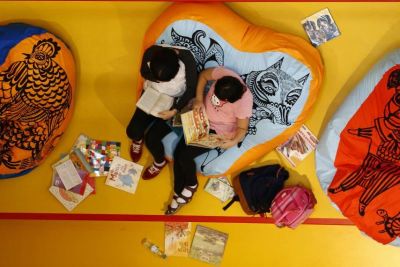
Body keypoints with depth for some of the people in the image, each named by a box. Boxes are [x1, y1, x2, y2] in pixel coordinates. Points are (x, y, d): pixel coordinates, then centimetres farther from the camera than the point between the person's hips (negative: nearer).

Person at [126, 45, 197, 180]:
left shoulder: (187, 60, -34)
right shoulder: (151, 52, -26)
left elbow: (192, 89, -20)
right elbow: (143, 72, -5)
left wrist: (174, 111, -27)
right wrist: (154, 79, -26)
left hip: (175, 101, -3)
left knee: (151, 138, -13)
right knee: (132, 131, -5)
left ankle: (160, 162, 20)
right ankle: (138, 139, 34)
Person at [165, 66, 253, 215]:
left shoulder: (244, 101, -30)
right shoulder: (223, 73, -22)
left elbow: (242, 128, -17)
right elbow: (203, 75, -2)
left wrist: (234, 141, -37)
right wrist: (199, 99, -13)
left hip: (219, 131, -5)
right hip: (203, 118, 5)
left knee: (184, 155, -16)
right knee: (178, 152, -7)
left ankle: (191, 185, 15)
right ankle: (178, 194, 10)